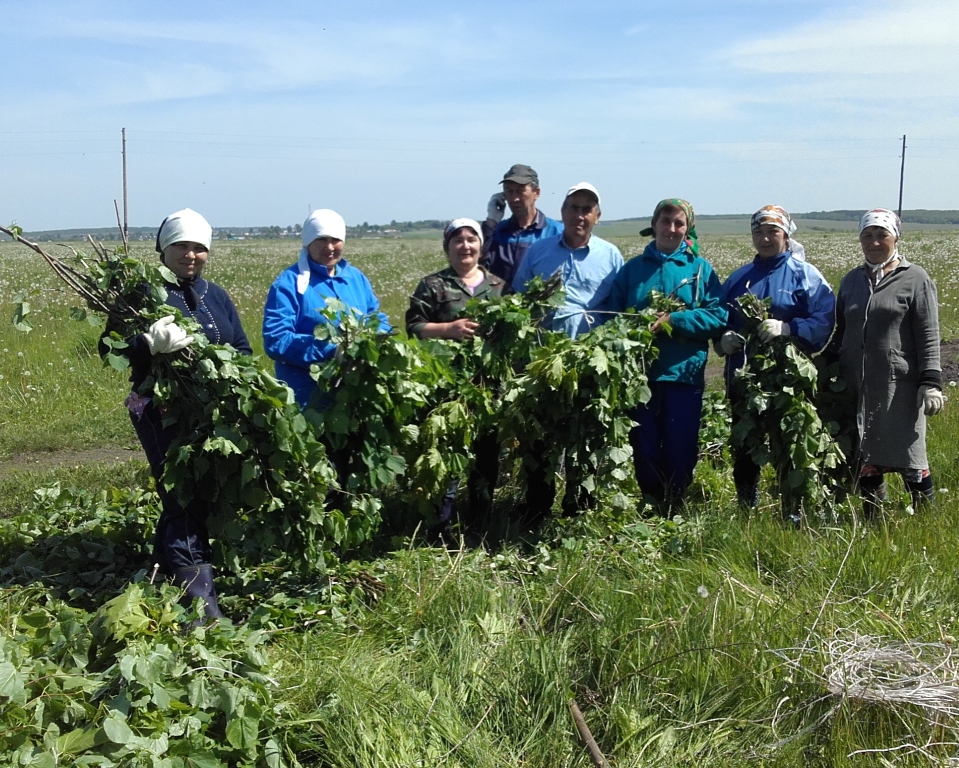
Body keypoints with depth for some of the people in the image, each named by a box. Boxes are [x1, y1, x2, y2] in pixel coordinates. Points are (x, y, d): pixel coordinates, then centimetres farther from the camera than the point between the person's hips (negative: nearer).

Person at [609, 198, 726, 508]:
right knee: (644, 448, 6)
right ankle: (651, 506, 23)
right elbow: (614, 317, 7)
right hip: (640, 372, 1)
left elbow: (718, 316, -5)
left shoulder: (700, 268, 5)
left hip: (684, 371, -1)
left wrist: (673, 320, -16)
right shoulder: (632, 268, 10)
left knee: (681, 448, 3)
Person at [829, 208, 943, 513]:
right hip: (857, 388, 5)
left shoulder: (915, 279, 0)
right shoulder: (851, 281, 15)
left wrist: (931, 382, -12)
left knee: (909, 458, -1)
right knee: (865, 460, 10)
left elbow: (928, 336, -5)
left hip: (899, 386, -5)